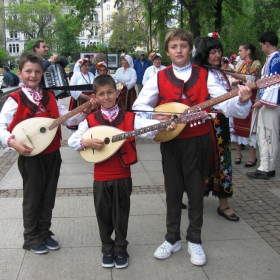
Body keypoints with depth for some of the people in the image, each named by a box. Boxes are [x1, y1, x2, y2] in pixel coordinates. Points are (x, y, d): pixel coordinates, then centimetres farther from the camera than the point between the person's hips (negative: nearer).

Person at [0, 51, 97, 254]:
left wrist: (86, 110, -15)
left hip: (52, 155, 5)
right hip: (31, 156, -4)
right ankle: (31, 238, 26)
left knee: (48, 197, 16)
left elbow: (69, 118, 0)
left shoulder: (49, 97, 5)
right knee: (32, 198, 9)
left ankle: (45, 233, 33)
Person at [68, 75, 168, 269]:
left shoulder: (129, 118, -4)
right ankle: (107, 249, 32)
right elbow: (71, 141, -3)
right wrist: (87, 142, -22)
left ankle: (121, 249, 28)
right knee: (104, 216, 13)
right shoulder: (90, 120, -1)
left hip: (123, 176, -1)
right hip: (101, 178, 1)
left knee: (121, 215, 10)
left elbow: (149, 128, -17)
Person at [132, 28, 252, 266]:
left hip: (199, 141, -1)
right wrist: (154, 116, -18)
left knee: (196, 192, 8)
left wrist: (241, 101, -33)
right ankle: (172, 238, 28)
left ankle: (194, 240, 25)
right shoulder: (159, 78, 1)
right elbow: (138, 106, 1)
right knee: (173, 191, 11)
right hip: (171, 142, 1)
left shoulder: (206, 76, -1)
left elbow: (224, 104, -12)